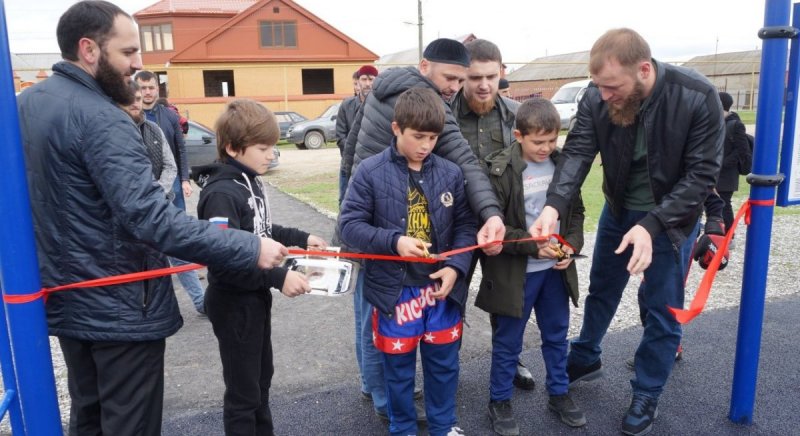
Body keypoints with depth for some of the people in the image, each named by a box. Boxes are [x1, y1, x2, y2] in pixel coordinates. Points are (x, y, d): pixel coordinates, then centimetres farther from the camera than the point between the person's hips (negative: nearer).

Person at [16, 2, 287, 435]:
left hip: (64, 298, 9)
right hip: (118, 307, -9)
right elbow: (153, 220, -33)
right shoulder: (101, 120, -24)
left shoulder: (23, 103, 6)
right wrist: (248, 248, -31)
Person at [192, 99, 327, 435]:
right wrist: (279, 278, -30)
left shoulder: (250, 182, 4)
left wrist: (301, 238, 14)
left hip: (256, 298, 9)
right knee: (243, 392, 7)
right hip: (234, 305, -9)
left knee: (261, 378, 25)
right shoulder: (222, 193, -25)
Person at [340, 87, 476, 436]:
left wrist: (456, 266, -11)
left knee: (444, 362, 18)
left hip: (442, 287, 3)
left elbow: (465, 225, 3)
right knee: (399, 367, 15)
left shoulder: (450, 173, -2)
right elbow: (350, 225, -10)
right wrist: (394, 240, -24)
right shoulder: (370, 172, -10)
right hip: (393, 289, -2)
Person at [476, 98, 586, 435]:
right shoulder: (499, 169, -15)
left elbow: (576, 209, 10)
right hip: (514, 272, -5)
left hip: (555, 268, 5)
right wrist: (533, 246, -22)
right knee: (507, 342, 9)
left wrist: (572, 244, -7)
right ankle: (499, 402, 27)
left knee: (557, 335, 19)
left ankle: (559, 394, 39)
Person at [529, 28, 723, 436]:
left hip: (672, 215, -3)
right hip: (619, 209, 3)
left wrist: (651, 224, -34)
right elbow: (577, 151, -26)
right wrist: (553, 205, -43)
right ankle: (585, 359, 42)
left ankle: (646, 395, 25)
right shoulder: (597, 98, -19)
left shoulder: (698, 97, -28)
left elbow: (702, 173, -25)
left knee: (663, 308, 5)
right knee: (601, 290, 18)